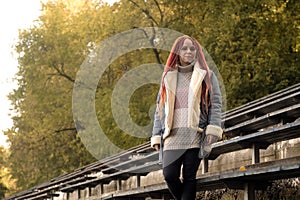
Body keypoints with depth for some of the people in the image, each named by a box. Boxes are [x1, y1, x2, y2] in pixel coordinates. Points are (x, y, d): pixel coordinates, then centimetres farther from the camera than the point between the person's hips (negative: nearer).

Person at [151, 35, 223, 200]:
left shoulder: (206, 76, 12)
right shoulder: (168, 77, 19)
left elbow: (215, 104, 4)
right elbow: (160, 108, 18)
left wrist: (213, 128, -11)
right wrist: (156, 136, 10)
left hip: (195, 134, -2)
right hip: (172, 135, 2)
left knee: (189, 177, -7)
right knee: (169, 175, -12)